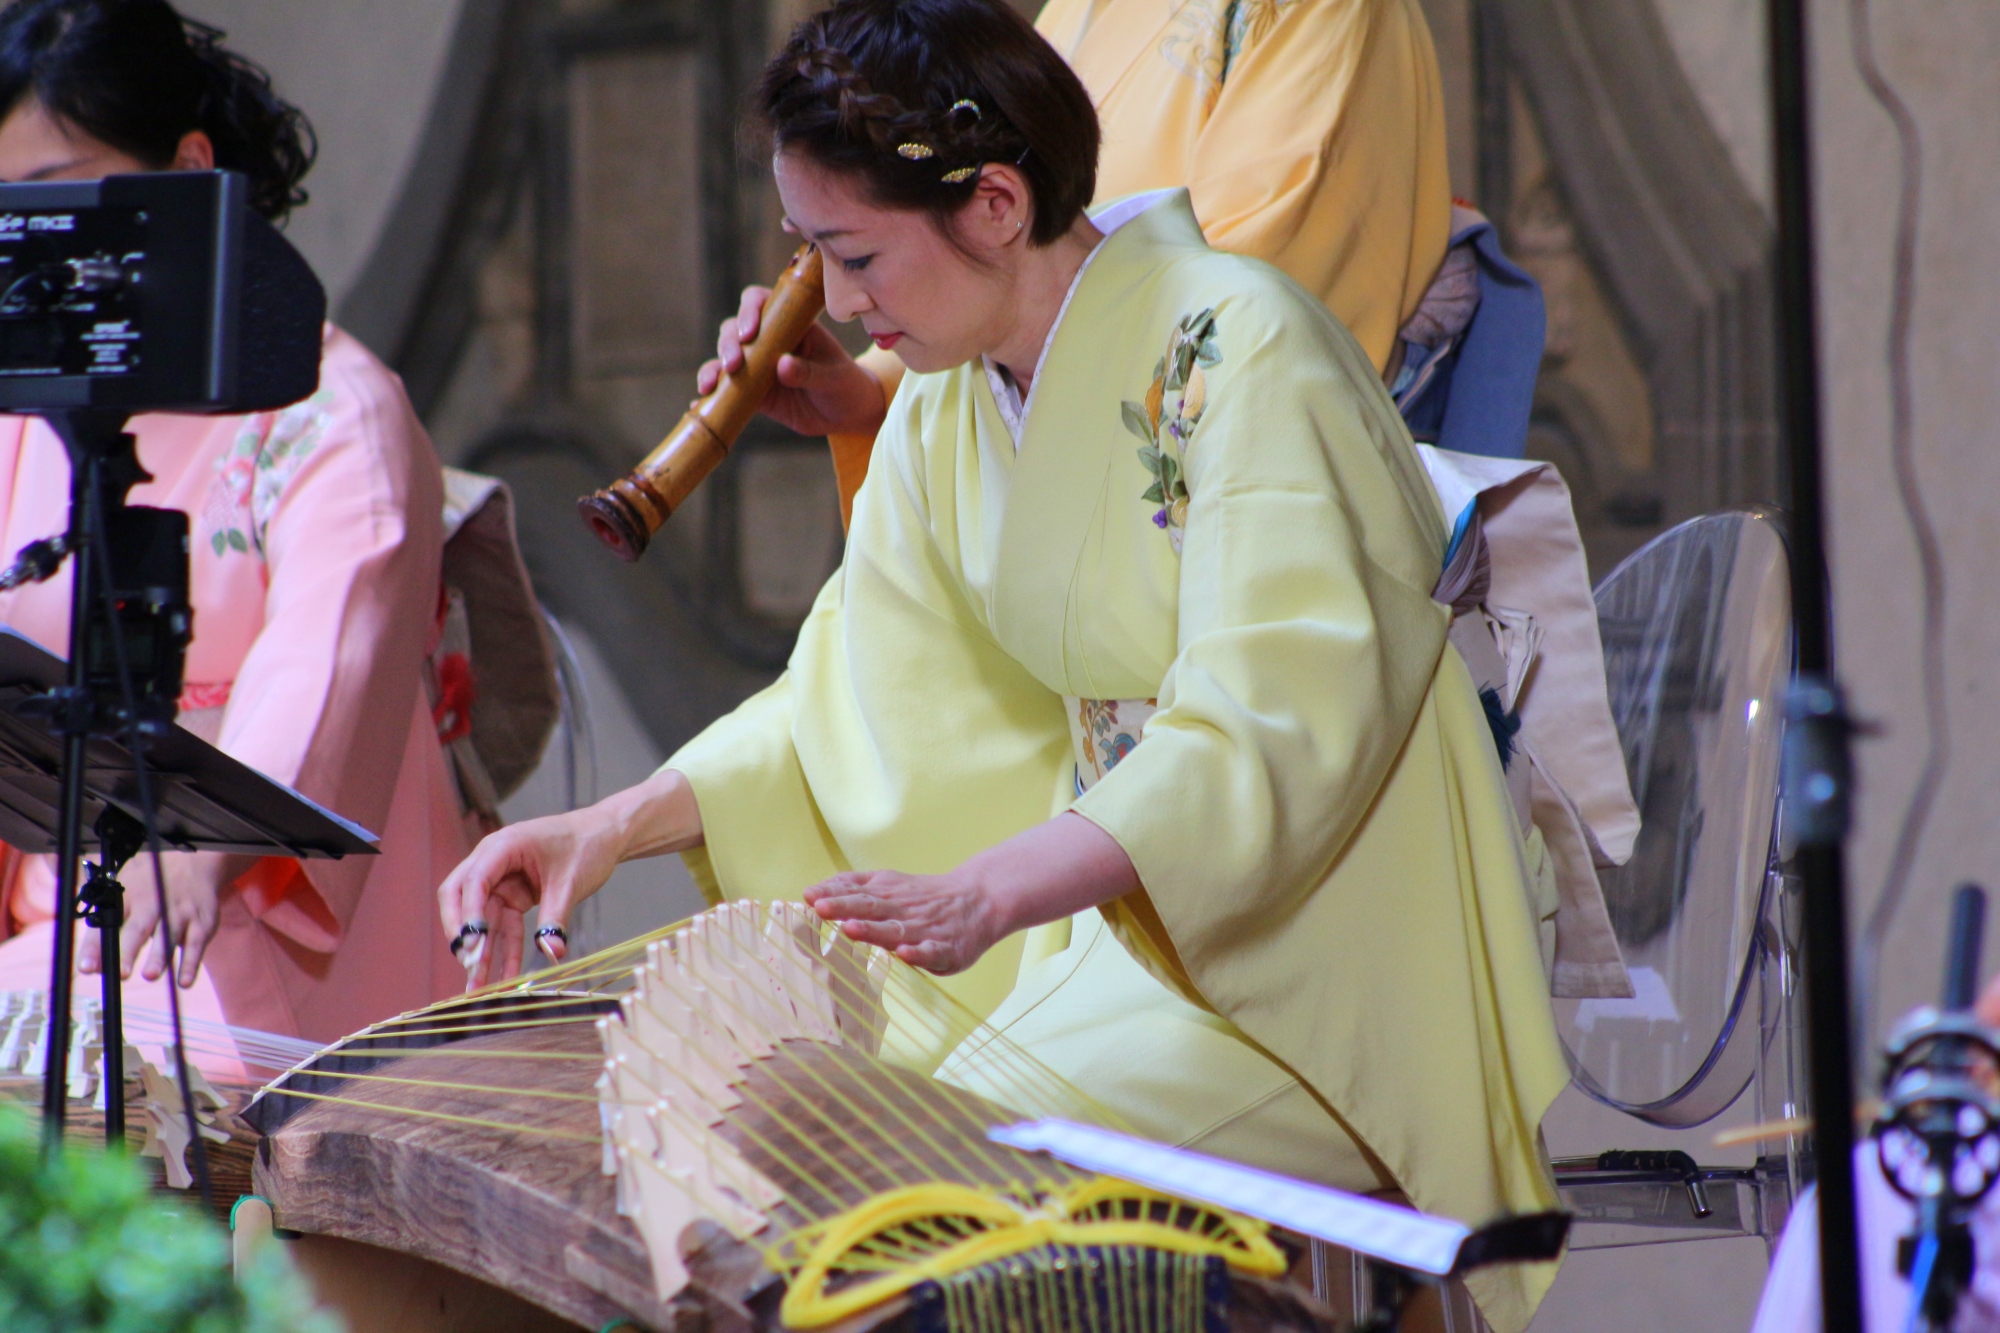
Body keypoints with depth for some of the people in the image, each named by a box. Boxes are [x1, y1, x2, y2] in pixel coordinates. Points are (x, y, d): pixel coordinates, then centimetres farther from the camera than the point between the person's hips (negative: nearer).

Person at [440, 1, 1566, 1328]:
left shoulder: (1237, 351, -19)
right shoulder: (952, 401, 6)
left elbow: (1266, 733, -27)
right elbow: (867, 702, 12)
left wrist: (986, 895, -39)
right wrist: (616, 825, -2)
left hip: (1300, 976, -8)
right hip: (1103, 919, 8)